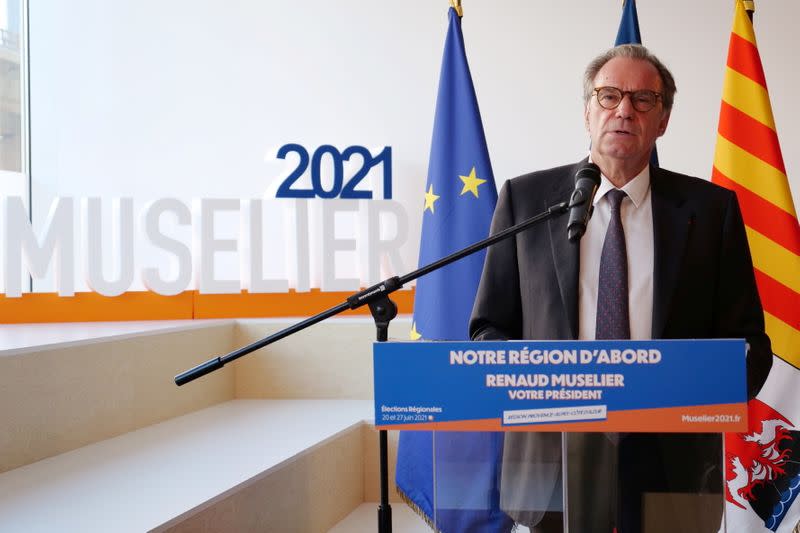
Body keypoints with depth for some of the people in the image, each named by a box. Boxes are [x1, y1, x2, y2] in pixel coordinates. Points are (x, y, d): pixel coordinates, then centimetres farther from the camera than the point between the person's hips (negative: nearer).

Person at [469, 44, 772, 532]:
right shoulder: (525, 198, 4)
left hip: (672, 461, 0)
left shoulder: (710, 207, 3)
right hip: (554, 457, 0)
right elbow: (490, 329, 6)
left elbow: (747, 339, 4)